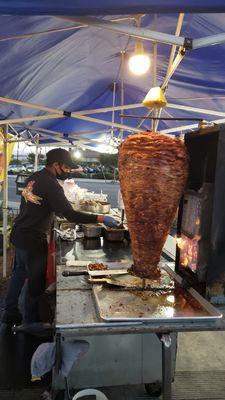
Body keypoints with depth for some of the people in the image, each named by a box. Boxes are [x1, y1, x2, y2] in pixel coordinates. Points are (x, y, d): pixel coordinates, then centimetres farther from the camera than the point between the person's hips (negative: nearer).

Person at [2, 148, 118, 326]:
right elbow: (71, 215, -28)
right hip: (33, 240, -9)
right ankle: (31, 322, 22)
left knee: (19, 273, 23)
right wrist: (102, 218, -26)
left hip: (19, 234, 9)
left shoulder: (34, 177, 5)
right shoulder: (51, 185, -22)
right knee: (36, 282, 6)